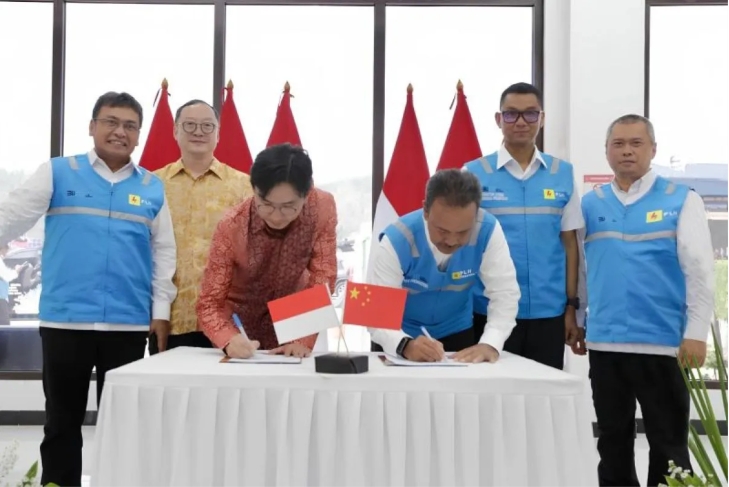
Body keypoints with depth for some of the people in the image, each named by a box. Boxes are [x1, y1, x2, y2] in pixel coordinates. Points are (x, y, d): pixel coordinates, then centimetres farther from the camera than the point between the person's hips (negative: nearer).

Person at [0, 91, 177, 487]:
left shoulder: (152, 187, 8)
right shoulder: (57, 173, 3)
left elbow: (164, 252, 11)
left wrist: (161, 308, 6)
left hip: (129, 324, 2)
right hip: (64, 320, -1)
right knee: (61, 421, 10)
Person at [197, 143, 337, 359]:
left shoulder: (323, 207, -25)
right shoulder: (232, 226, -28)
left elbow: (322, 280, -19)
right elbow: (209, 303, -25)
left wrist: (303, 340, -29)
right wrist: (229, 340, -44)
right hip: (241, 323, 0)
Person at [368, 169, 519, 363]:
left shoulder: (488, 230, -21)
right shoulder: (396, 241, -26)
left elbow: (504, 293, -17)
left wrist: (490, 344, -33)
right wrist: (405, 345, -48)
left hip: (457, 332, 2)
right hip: (403, 336, -1)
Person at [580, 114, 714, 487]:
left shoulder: (681, 200, -1)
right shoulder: (590, 204, 8)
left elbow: (700, 270, -6)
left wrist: (696, 332, -12)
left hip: (663, 343, -3)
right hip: (604, 342, 3)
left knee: (668, 445, 5)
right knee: (612, 441, 15)